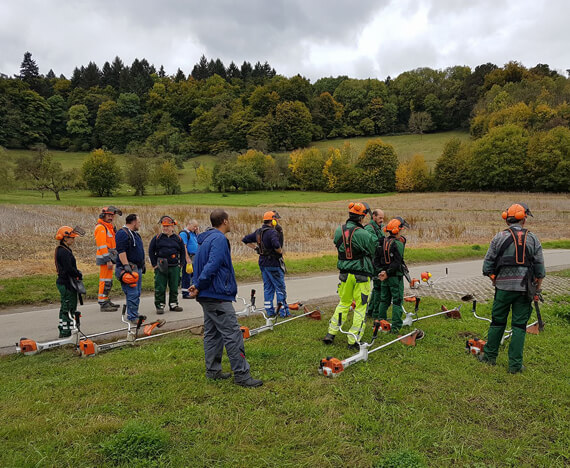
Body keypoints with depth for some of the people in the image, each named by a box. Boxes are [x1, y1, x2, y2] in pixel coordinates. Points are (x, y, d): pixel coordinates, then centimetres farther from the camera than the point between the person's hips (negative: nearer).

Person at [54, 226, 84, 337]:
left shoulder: (62, 250, 14)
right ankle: (66, 331, 2)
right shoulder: (64, 252, -19)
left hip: (63, 282, 11)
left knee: (64, 306, 18)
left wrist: (77, 272, 8)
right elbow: (69, 269, -24)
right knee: (69, 307, -4)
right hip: (67, 284, -11)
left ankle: (63, 328, 27)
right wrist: (79, 275, -10)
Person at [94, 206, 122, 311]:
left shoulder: (109, 227, 19)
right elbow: (102, 245, -20)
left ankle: (106, 301, 25)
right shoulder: (101, 227, -13)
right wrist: (108, 260, -24)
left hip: (109, 257, 10)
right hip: (105, 258, -10)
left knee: (108, 281, 16)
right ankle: (103, 304, -5)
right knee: (105, 281, -8)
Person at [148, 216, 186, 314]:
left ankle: (173, 304, 21)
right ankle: (160, 306, 9)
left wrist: (180, 264, 7)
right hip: (160, 267, -2)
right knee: (160, 288, -1)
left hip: (174, 267, 2)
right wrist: (154, 264, -1)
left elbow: (182, 252, 14)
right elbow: (151, 251, 5)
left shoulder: (178, 238, 6)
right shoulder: (157, 238, 2)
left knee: (174, 287, 9)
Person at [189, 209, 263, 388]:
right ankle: (241, 374, -1)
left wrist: (198, 285, 6)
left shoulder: (206, 239, 16)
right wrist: (199, 286, -14)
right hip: (218, 295, -10)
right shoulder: (219, 239, -16)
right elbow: (212, 266, -24)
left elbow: (199, 264, 18)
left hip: (207, 296, 11)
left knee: (212, 333, 16)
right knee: (232, 334, -6)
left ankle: (213, 370, 25)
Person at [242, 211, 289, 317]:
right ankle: (284, 311, 7)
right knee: (280, 287, 2)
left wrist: (256, 248, 13)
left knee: (268, 287, 14)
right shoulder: (272, 232, -18)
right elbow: (276, 245, -35)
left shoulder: (258, 232, 8)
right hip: (273, 264, -8)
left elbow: (245, 240, 16)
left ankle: (269, 311, 18)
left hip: (263, 263, 8)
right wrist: (280, 251, -14)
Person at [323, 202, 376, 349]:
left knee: (343, 303, 21)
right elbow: (372, 251, -3)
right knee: (360, 307, 7)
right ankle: (354, 340, 12)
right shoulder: (363, 234, -17)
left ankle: (331, 334, 23)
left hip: (344, 274, 5)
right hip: (361, 276, -5)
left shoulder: (338, 231, -2)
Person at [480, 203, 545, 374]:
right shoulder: (532, 239, 1)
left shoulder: (499, 238, -2)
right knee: (519, 326, 6)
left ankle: (489, 356, 23)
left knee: (497, 322, 12)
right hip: (524, 289, 1)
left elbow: (487, 264, -2)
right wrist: (537, 288, 14)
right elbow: (540, 268, 3)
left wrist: (494, 278, 15)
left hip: (503, 287, 0)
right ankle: (515, 364, 10)